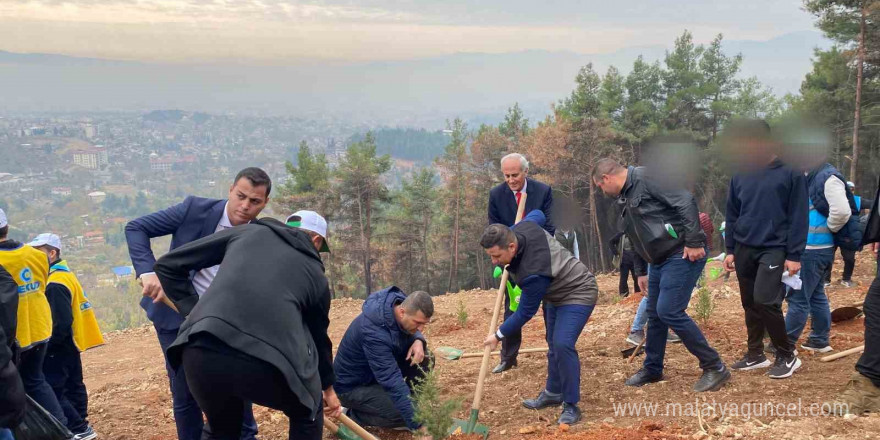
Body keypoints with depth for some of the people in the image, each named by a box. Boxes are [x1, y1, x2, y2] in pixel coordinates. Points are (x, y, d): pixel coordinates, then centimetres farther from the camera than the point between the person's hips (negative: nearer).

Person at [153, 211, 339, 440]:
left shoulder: (247, 231, 25)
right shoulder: (315, 273, 26)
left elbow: (168, 265, 23)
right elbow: (319, 336, 40)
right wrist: (327, 387, 55)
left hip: (202, 354, 2)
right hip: (267, 363, -2)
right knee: (307, 414, 31)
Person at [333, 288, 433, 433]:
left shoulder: (400, 302, -15)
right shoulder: (374, 332, -38)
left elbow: (412, 332, 6)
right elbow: (393, 382, -40)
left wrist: (418, 341, -20)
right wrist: (419, 425, -40)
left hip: (380, 370, 8)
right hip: (352, 385, -8)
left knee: (424, 358, -10)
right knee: (404, 413, -24)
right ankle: (355, 416, 0)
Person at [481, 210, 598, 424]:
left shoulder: (533, 273, -41)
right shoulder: (524, 227, -20)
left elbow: (525, 312, -28)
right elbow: (537, 214, 5)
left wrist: (498, 336, -17)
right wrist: (506, 232, 7)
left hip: (578, 293, -10)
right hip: (555, 295, 10)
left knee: (562, 345, -26)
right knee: (554, 345, 19)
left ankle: (571, 406, -15)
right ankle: (553, 393, 35)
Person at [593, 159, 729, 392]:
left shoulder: (645, 179, -15)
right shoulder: (626, 198, 16)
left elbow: (686, 200, -23)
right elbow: (640, 239, 25)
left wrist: (693, 242, -25)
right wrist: (642, 272, 27)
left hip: (683, 255, -10)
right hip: (660, 260, 10)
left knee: (669, 311, -14)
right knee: (654, 313, 14)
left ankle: (715, 367, -2)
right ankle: (652, 369, 30)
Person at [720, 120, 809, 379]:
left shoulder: (790, 173, -8)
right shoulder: (740, 176, 6)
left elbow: (798, 217, -8)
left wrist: (794, 255, -11)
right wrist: (730, 250, 9)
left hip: (774, 249, -5)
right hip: (744, 250, 6)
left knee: (765, 300, -16)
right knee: (750, 304, 11)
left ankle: (787, 355, 1)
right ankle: (756, 354, 25)